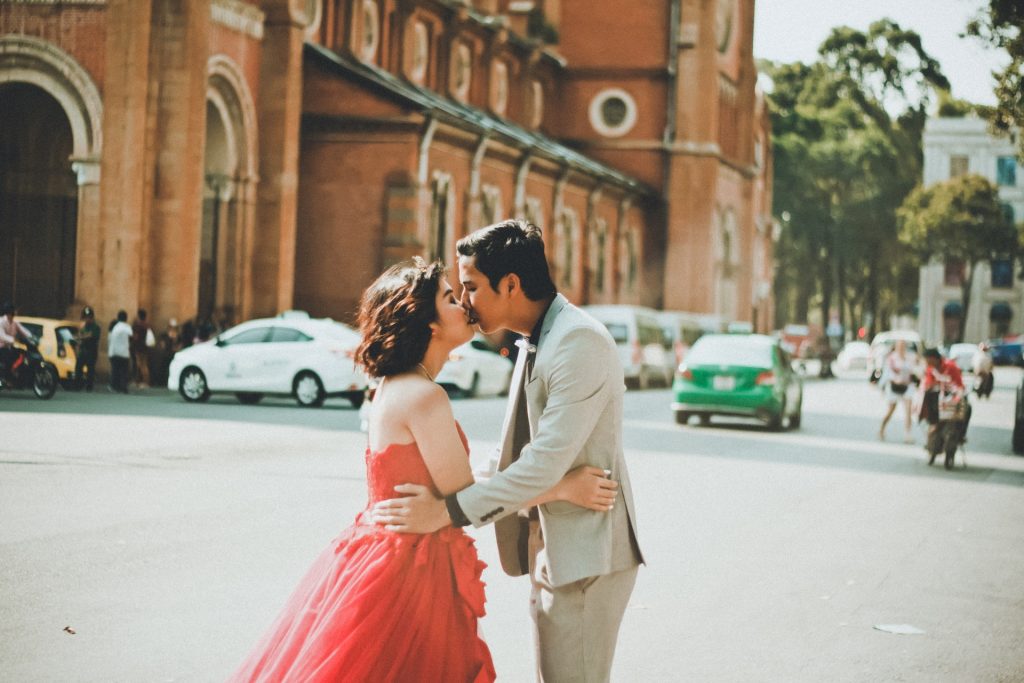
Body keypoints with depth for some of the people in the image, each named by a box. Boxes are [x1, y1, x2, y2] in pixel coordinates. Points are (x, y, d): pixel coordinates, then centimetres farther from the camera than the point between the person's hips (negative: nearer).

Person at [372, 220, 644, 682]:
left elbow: (547, 462, -25)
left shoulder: (579, 342, -20)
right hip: (547, 547, 10)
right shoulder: (536, 340, 12)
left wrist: (448, 511, -22)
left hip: (585, 553, -10)